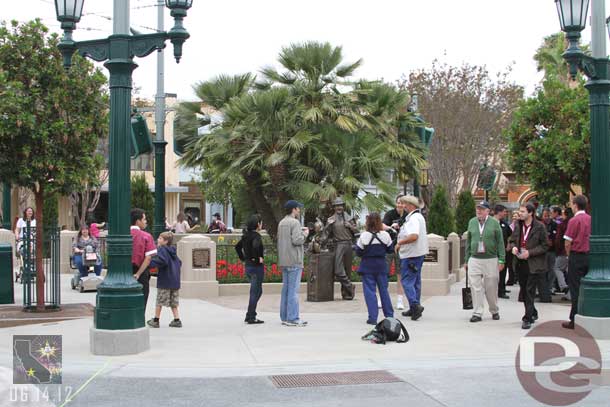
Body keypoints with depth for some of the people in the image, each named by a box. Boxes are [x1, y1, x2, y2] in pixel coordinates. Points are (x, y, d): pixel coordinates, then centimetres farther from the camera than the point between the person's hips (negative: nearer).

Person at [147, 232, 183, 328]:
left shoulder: (162, 249, -11)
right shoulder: (172, 251, 14)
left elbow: (161, 260, -28)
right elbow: (179, 263, 18)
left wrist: (150, 263, -25)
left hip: (164, 281, -7)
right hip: (175, 281, 7)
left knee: (160, 301, 4)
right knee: (173, 302, 13)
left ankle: (156, 320, 13)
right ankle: (177, 320, 8)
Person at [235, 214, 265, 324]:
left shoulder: (246, 235, 10)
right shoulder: (256, 236, -16)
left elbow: (237, 246, 19)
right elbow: (256, 246, -36)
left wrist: (243, 259, 17)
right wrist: (258, 258, -23)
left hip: (248, 266, 9)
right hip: (257, 267, -9)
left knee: (258, 291, 19)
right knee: (255, 292, 1)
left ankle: (249, 316, 20)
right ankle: (251, 317, 6)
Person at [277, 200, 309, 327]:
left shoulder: (281, 223, 15)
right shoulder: (295, 222, -12)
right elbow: (296, 240, -22)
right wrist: (305, 234, -3)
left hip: (283, 261, 9)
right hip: (294, 261, -9)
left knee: (285, 289, 13)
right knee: (293, 290, -6)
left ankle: (284, 317, 17)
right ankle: (292, 318, -5)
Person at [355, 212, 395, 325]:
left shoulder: (364, 236, -12)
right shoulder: (385, 235, -4)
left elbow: (359, 252, -7)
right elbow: (390, 249, 5)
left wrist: (356, 245, 11)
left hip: (367, 266, -3)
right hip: (381, 265, 3)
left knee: (370, 291, 1)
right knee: (384, 289, 14)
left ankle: (373, 318, -3)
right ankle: (389, 315, 21)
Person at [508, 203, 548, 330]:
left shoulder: (539, 227, -8)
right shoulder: (518, 226, 8)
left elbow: (544, 246, -7)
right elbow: (512, 240, 19)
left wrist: (530, 252, -17)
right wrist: (513, 247, -4)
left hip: (534, 265, -6)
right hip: (520, 264, 6)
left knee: (529, 291, -10)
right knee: (524, 291, 14)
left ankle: (527, 319, -7)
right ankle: (533, 314, 32)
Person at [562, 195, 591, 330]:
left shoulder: (574, 220, -12)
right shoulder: (591, 219, 4)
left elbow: (568, 243, -12)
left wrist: (568, 254, 6)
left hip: (577, 256, -5)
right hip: (589, 256, 5)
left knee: (575, 289, -1)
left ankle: (574, 320, 1)